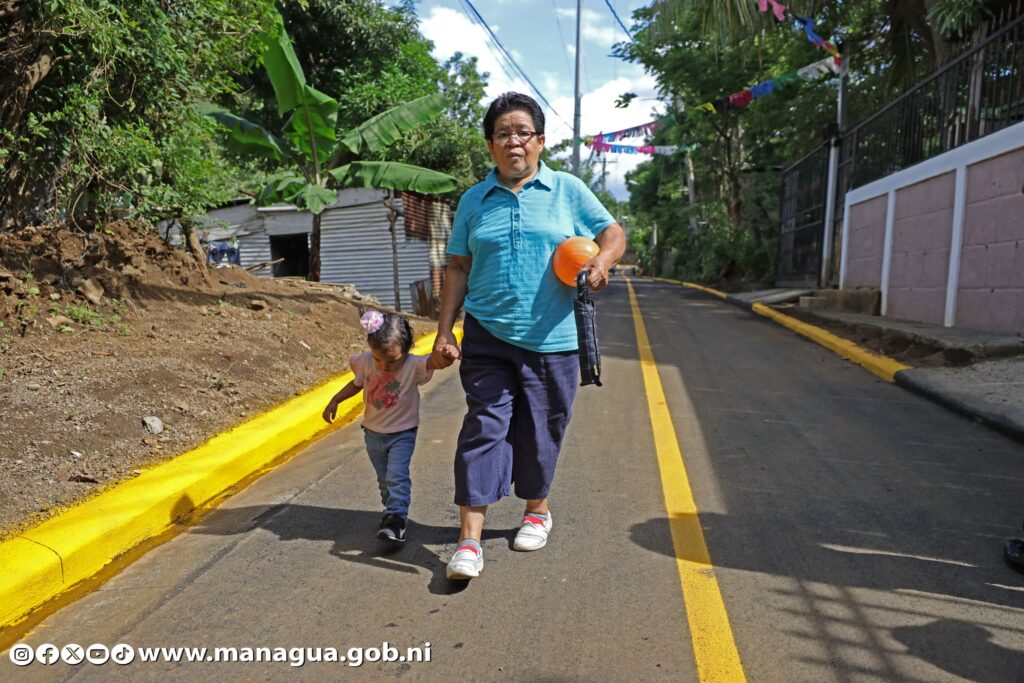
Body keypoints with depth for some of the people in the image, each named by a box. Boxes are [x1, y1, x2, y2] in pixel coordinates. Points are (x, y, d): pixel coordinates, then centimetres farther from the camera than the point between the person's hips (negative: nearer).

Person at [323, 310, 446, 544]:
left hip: (402, 433, -4)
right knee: (384, 479, 17)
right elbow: (357, 384, 10)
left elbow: (434, 362, -43)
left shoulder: (413, 366, -23)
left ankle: (396, 519, -10)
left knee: (397, 476, -16)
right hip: (373, 432, 5)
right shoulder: (366, 362, -10)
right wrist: (334, 401, 11)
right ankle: (392, 514, 32)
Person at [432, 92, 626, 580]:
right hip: (487, 337, 1)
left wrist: (602, 260, -13)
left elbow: (613, 233, 10)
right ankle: (469, 540, -1)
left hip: (550, 339, 0)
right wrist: (444, 332, 4)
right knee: (483, 428, -5)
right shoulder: (473, 201, 10)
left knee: (540, 432, 10)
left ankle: (537, 510, 34)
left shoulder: (568, 191, 6)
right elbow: (457, 269, 10)